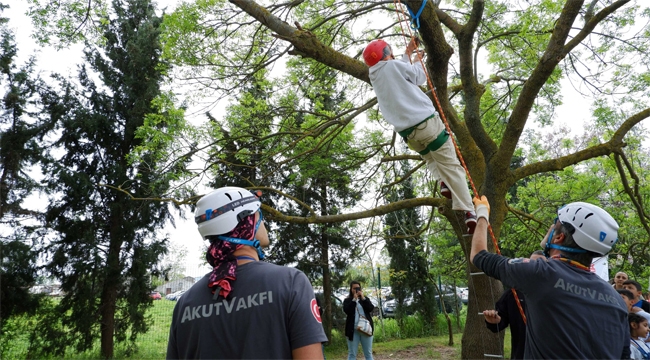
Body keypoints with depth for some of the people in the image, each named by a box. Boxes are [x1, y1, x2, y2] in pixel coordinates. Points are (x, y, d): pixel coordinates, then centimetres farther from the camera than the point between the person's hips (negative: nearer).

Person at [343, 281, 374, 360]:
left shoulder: (365, 299, 12)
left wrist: (363, 298, -11)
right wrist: (354, 299, -14)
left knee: (368, 353, 7)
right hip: (353, 329, -2)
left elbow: (371, 308, -5)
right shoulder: (347, 300, 5)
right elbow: (347, 311, -12)